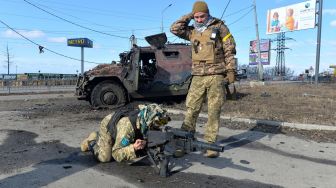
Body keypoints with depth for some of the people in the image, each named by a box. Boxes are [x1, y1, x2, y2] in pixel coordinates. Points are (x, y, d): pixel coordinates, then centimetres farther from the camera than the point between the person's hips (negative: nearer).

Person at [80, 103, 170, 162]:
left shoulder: (143, 118, -29)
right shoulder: (127, 126, -44)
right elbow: (117, 155, -37)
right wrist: (133, 148, -53)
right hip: (108, 126, -6)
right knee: (105, 157, -17)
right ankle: (92, 142, 13)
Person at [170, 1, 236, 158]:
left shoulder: (219, 27, 5)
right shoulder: (192, 31, 16)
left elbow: (230, 51, 1)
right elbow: (175, 29, 10)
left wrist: (231, 70, -6)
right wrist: (189, 16, 9)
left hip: (216, 75, -3)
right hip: (198, 77, 3)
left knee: (214, 111, -1)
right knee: (191, 109, 1)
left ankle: (210, 144, 6)